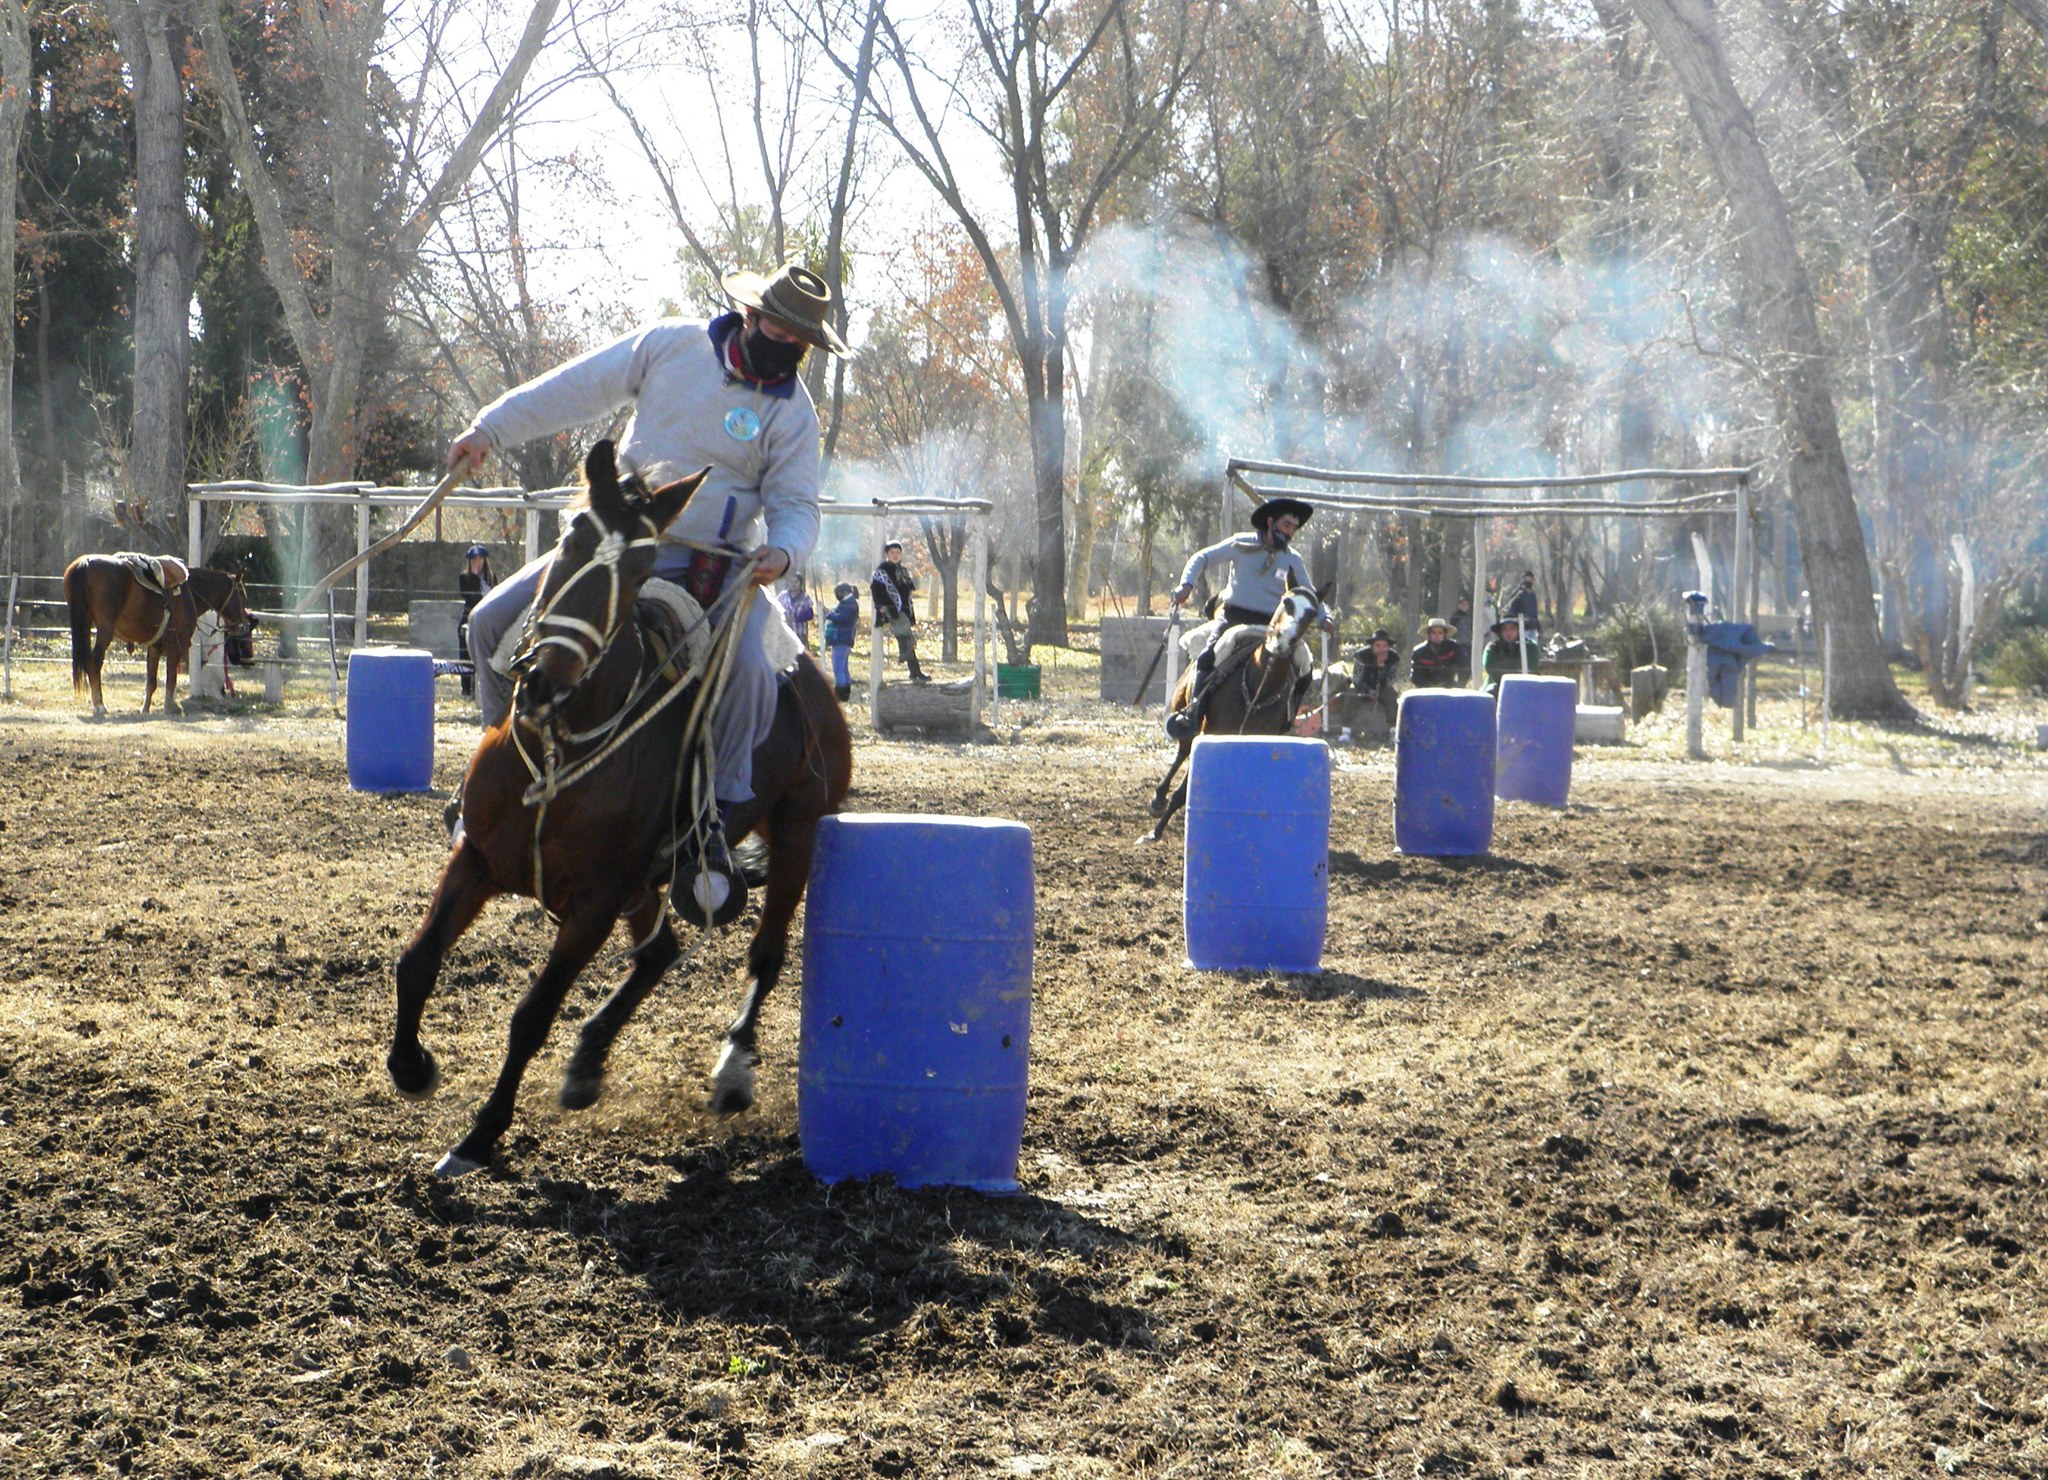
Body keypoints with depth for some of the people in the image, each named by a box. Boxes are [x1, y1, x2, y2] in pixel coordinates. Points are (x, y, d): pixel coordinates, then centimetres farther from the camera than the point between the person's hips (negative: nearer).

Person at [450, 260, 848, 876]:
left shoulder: (792, 411, -4)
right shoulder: (674, 344, -1)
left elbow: (795, 504, -3)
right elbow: (578, 388, 5)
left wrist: (782, 553, -27)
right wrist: (491, 429, 4)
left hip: (712, 565, -3)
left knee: (744, 665, -33)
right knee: (491, 623, -5)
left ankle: (716, 815, -19)